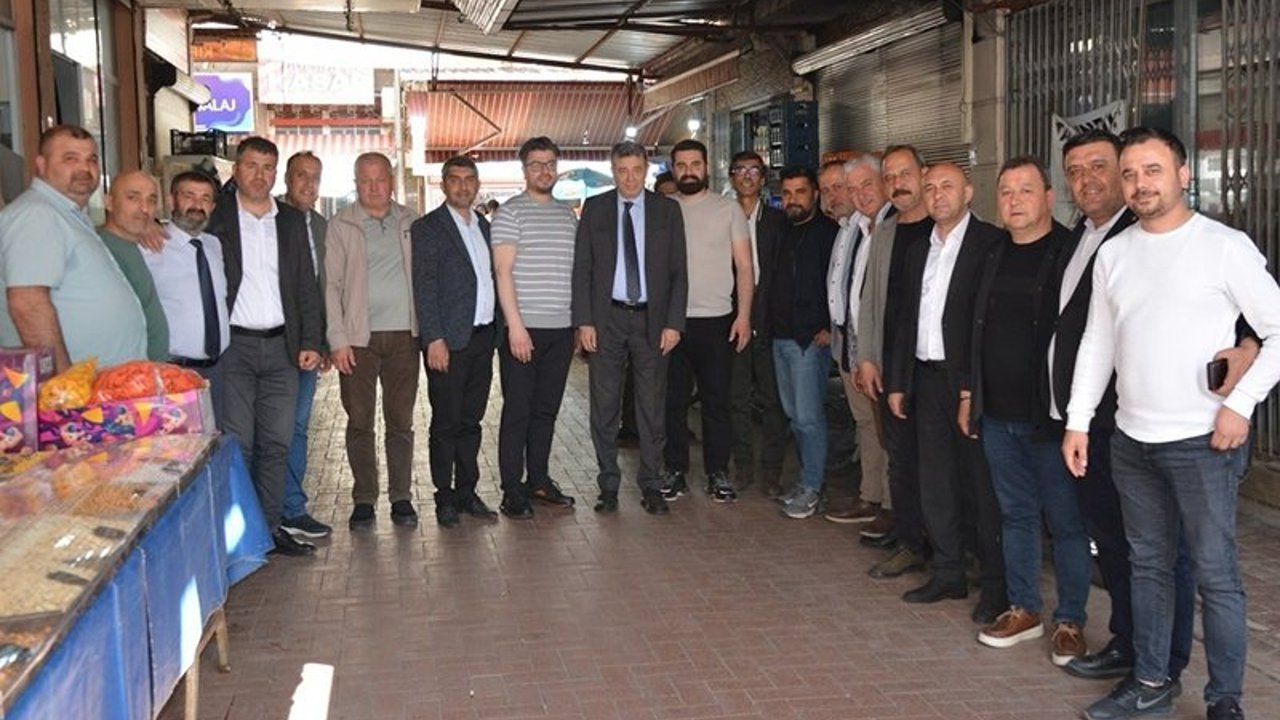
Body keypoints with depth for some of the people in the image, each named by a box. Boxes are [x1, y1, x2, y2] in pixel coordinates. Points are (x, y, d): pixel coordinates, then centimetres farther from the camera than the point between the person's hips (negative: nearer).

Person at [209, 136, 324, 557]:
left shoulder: (292, 221, 13)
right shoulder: (217, 217, 1)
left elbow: (307, 286, 12)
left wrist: (310, 341, 4)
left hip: (281, 346, 4)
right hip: (233, 346, -4)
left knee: (277, 442, 7)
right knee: (237, 443, -3)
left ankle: (271, 526, 16)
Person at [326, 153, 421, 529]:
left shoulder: (411, 223, 10)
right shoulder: (341, 226, 3)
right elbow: (331, 284, 0)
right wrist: (338, 339, -7)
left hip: (403, 334, 2)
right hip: (358, 337, -1)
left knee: (401, 421, 6)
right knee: (360, 422, 4)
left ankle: (401, 497, 15)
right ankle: (364, 499, 13)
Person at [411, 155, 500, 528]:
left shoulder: (484, 226, 15)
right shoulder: (427, 228, -4)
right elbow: (424, 287, -10)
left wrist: (496, 331, 9)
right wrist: (434, 339, -16)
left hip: (482, 338, 6)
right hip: (448, 341, -6)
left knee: (471, 420, 11)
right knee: (445, 423, 1)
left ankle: (467, 491, 20)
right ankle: (445, 497, 10)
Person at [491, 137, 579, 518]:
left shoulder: (568, 215, 16)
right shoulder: (511, 212, -3)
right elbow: (503, 271, -9)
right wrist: (515, 325, -16)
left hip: (561, 329, 6)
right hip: (523, 328, -5)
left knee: (547, 408, 11)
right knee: (517, 410, -1)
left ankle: (539, 480, 21)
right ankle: (512, 491, 5)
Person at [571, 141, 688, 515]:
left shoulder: (667, 209, 4)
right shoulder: (595, 208, 5)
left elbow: (678, 270, 3)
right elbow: (582, 268, 3)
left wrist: (674, 322, -5)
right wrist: (584, 320, -5)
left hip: (652, 319, 0)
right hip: (606, 318, 0)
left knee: (652, 406, 5)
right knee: (604, 406, 5)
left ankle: (649, 484, 16)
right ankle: (608, 484, 16)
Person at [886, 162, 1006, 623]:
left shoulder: (990, 243, -7)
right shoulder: (918, 251, 15)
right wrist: (897, 381, 14)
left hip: (971, 381, -7)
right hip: (927, 377, 7)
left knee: (982, 484, 0)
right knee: (935, 482, 12)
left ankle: (996, 584, 11)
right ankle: (948, 574, 25)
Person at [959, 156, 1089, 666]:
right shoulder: (993, 256, 11)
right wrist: (968, 395, 14)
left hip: (1051, 416, -6)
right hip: (997, 415, 6)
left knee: (1065, 521, 4)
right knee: (1015, 514, 14)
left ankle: (1070, 621, 16)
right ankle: (1023, 609, 26)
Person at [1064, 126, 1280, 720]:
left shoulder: (1225, 246, -7)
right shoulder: (1113, 253, 8)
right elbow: (1096, 342, 13)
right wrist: (1078, 421, 9)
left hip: (1202, 442, -5)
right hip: (1131, 441, 5)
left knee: (1215, 575, 1)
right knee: (1148, 566, 15)